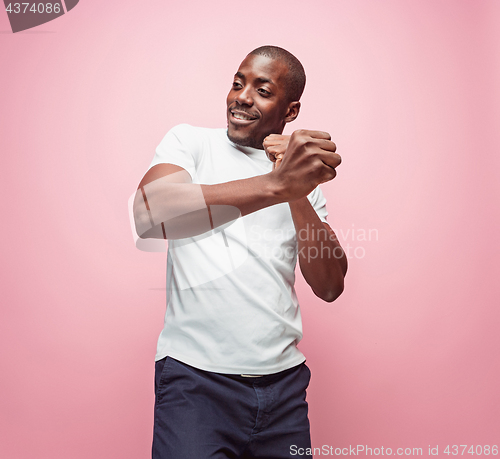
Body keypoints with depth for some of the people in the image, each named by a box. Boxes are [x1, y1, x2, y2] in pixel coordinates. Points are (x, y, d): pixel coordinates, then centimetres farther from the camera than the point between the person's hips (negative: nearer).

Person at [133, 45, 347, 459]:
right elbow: (148, 215, -20)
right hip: (196, 377, -3)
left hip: (284, 380, 4)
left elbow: (330, 287, 1)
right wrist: (275, 186, -29)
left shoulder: (304, 175, 12)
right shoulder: (191, 141, 3)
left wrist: (298, 195, -12)